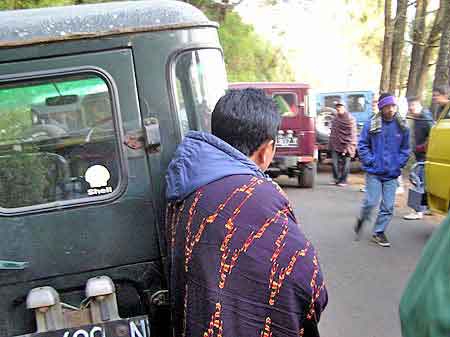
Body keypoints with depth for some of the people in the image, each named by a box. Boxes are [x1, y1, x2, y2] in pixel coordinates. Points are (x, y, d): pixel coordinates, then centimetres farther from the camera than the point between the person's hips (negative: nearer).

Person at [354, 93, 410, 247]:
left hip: (392, 174, 3)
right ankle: (361, 220, 26)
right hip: (374, 172, -3)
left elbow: (405, 149, 12)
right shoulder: (371, 125, -6)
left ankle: (378, 232, 19)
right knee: (371, 202, -4)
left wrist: (399, 164, 0)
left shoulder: (402, 127, 2)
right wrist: (370, 161, -8)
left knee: (388, 206, 4)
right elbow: (362, 145, 0)